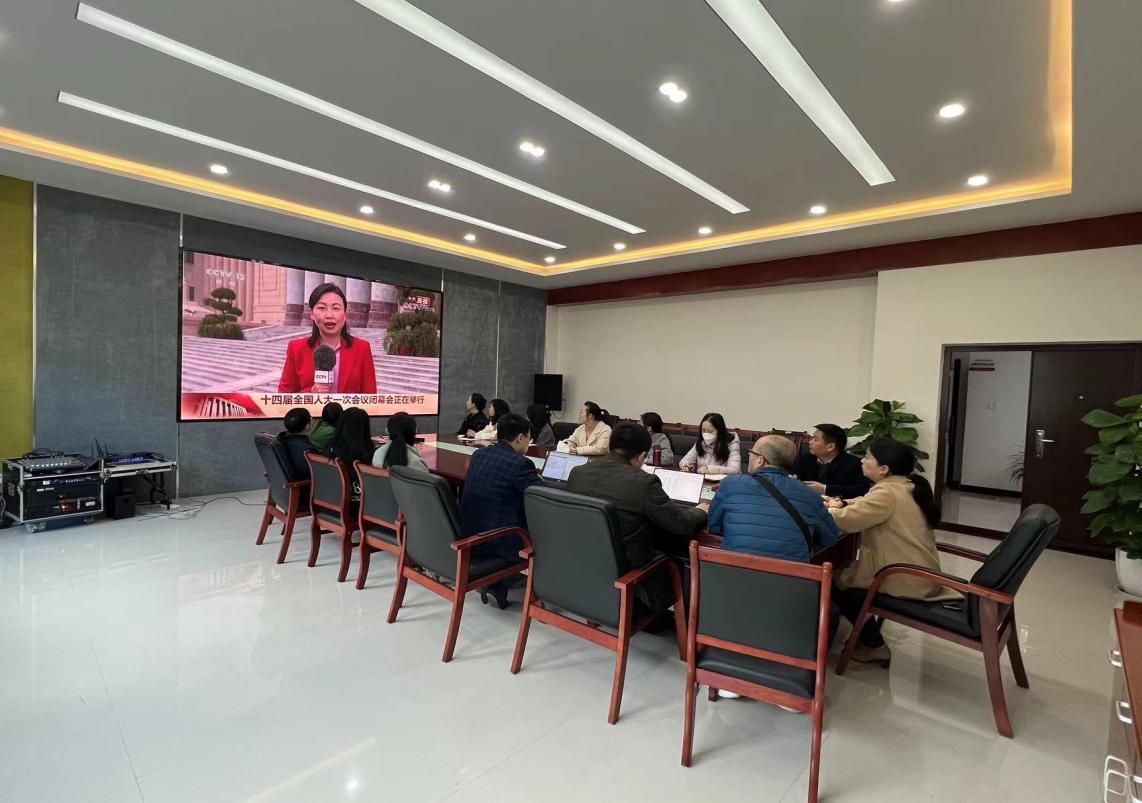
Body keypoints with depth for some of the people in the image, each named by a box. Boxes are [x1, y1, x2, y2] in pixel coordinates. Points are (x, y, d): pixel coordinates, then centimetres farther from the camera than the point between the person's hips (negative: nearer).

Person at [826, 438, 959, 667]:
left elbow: (848, 520, -28)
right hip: (922, 576, 10)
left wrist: (829, 509, -7)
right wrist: (841, 504, 1)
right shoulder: (906, 486, 9)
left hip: (907, 581, -10)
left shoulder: (887, 493, -24)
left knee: (839, 583, 5)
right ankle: (872, 634, 27)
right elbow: (865, 506, 18)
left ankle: (875, 646, 15)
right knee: (848, 574, 22)